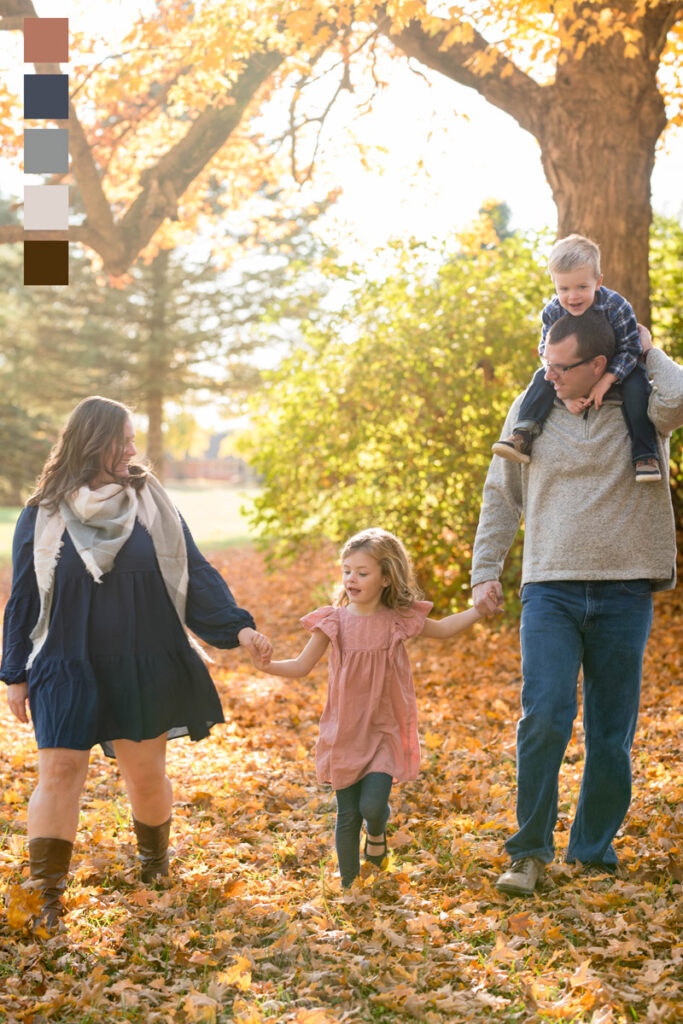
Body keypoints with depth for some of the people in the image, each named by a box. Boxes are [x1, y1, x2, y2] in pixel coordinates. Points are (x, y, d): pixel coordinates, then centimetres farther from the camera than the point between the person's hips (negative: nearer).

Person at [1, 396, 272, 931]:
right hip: (67, 671, -1)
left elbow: (194, 573, 0)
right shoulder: (43, 515, -1)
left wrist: (237, 625, -13)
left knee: (147, 771, 10)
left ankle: (155, 865, 36)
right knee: (59, 772, -6)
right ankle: (47, 896, 3)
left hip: (142, 671, 1)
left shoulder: (152, 503, 2)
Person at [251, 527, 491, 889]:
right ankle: (349, 883, 22)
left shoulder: (399, 620, -2)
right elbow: (301, 666, 0)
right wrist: (265, 664, -17)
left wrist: (480, 609, 5)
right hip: (344, 734, 0)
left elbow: (444, 628, 16)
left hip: (384, 733, 0)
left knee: (372, 805, -14)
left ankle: (376, 831, 22)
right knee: (347, 815, 3)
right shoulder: (334, 621, -5)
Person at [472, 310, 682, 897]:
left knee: (612, 733, 6)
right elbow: (501, 497, 15)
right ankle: (530, 851, -1)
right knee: (545, 716, -14)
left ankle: (595, 851, 22)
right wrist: (485, 572, 9)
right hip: (550, 589, 1)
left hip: (624, 594, 0)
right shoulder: (530, 411, 7)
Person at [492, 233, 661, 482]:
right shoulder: (552, 313, -19)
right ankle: (523, 437, -27)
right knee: (543, 378, -16)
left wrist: (606, 380, -34)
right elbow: (548, 354, -13)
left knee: (636, 385, -30)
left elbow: (631, 349, -23)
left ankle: (645, 454, -30)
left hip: (615, 367, -3)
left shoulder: (615, 306, -29)